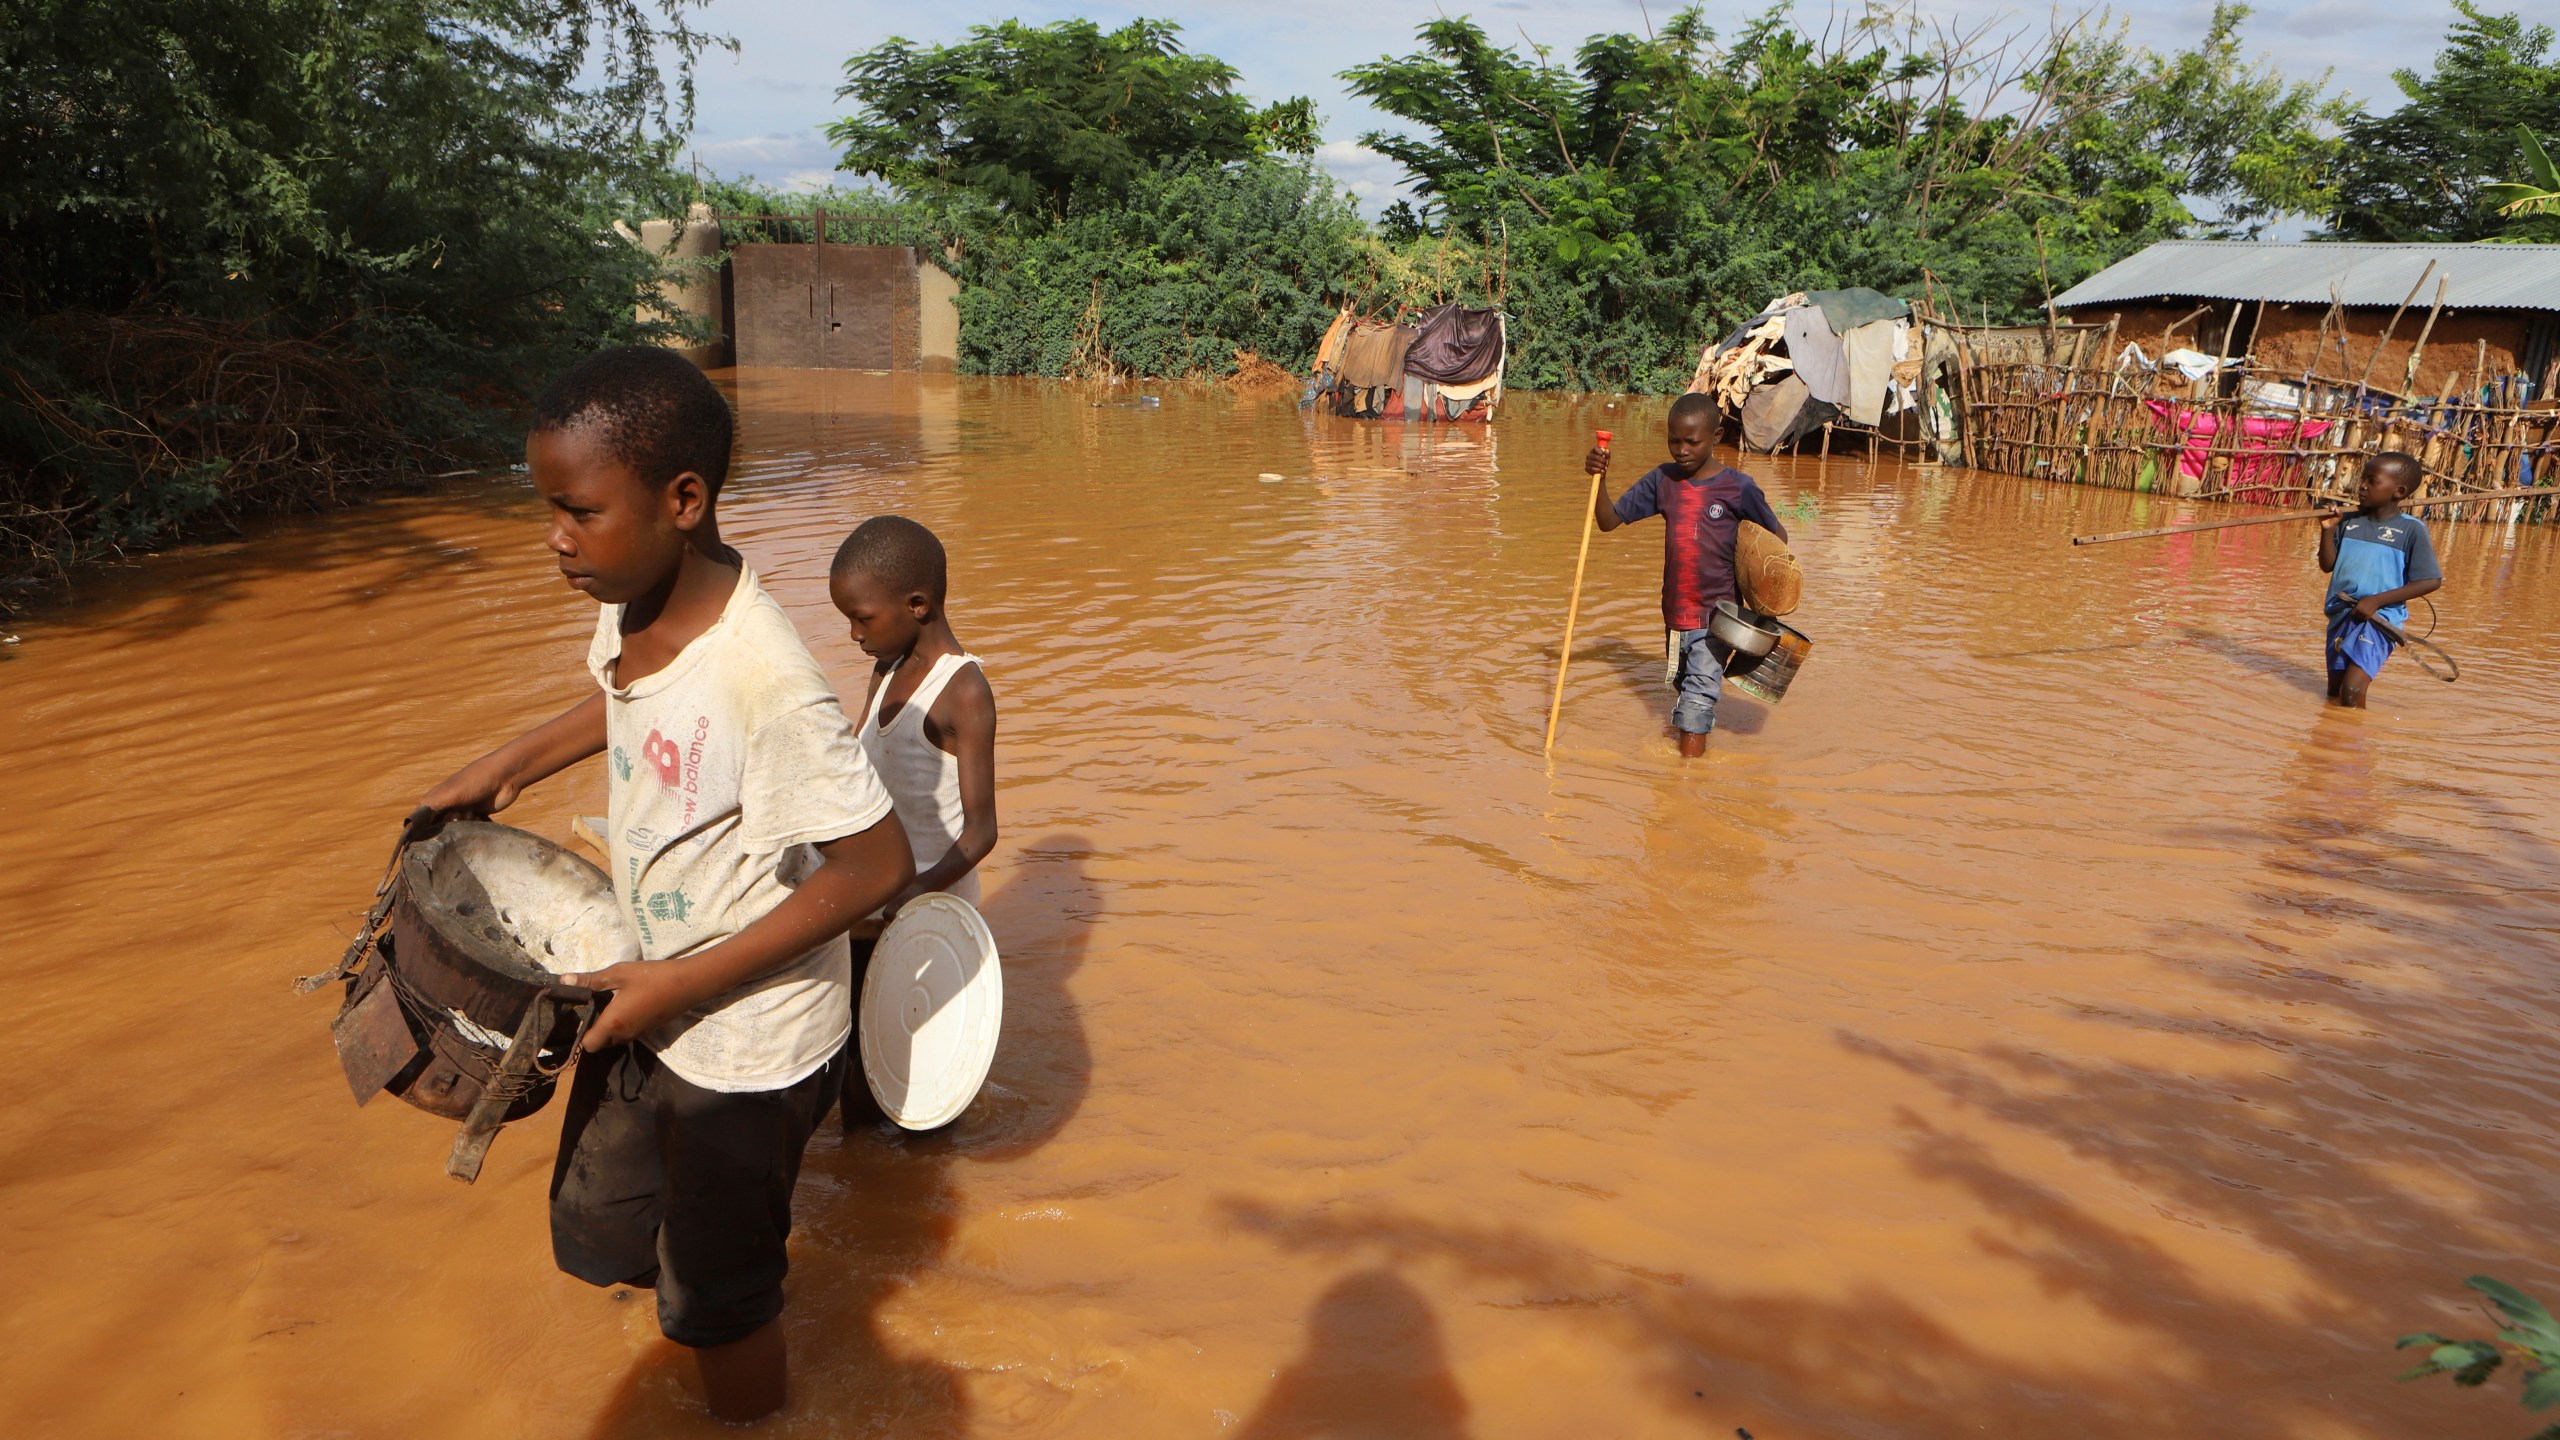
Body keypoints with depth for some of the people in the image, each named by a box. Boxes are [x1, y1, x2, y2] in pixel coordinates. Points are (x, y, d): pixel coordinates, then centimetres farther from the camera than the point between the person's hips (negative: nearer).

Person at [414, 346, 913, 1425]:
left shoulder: (762, 678, -33)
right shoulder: (631, 599, -8)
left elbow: (876, 865, -28)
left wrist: (685, 984, -23)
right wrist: (507, 765, 10)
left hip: (746, 1042, -8)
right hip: (646, 994, 8)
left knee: (717, 1305, 13)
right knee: (596, 1243, 25)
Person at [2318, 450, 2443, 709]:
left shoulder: (2411, 529, -7)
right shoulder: (2349, 520, 6)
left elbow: (2431, 581, -10)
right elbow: (2328, 565, 7)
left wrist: (2377, 601, -17)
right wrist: (2328, 530, -8)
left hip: (2379, 619, -6)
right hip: (2341, 615, 6)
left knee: (2352, 690, -18)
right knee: (2334, 692, 13)